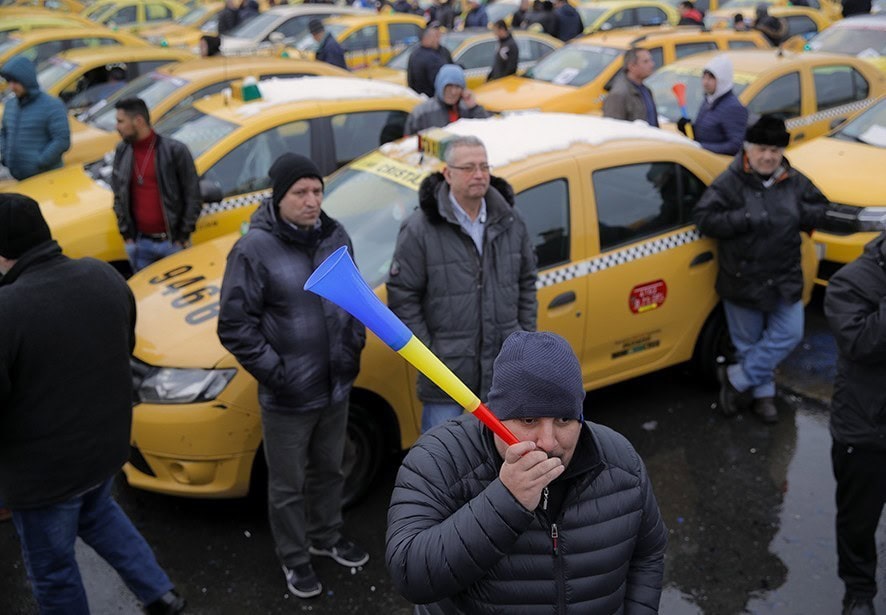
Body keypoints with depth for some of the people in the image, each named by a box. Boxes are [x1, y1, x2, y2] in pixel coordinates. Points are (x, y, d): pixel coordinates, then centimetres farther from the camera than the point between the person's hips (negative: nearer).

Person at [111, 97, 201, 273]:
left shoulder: (175, 150, -9)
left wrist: (184, 236, -8)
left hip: (172, 241, -4)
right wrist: (126, 234, 6)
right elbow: (118, 197, 13)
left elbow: (193, 197, -6)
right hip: (140, 243, 4)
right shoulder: (122, 152, 6)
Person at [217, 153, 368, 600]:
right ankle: (294, 560, 34)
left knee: (329, 471, 25)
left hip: (336, 388, 5)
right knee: (288, 487, 13)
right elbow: (234, 325, -16)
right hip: (287, 398, -5)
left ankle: (326, 537, 48)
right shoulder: (255, 249, -18)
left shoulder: (336, 237, -1)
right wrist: (274, 372, -18)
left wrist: (353, 348, 2)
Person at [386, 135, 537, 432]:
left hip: (506, 364, 5)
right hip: (447, 367, -4)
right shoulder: (419, 229, -13)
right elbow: (402, 296, -10)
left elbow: (526, 283, 12)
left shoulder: (510, 221, 2)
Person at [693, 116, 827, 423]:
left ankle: (736, 377, 18)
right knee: (749, 342, 9)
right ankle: (763, 392, 31)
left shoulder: (794, 181, 1)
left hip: (785, 278, 4)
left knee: (789, 334, 5)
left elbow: (819, 206, 10)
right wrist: (747, 218, -28)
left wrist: (799, 214, -12)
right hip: (743, 280, -4)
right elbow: (704, 218, -21)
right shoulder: (729, 183, -14)